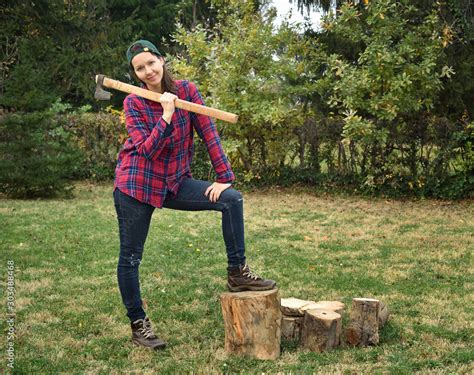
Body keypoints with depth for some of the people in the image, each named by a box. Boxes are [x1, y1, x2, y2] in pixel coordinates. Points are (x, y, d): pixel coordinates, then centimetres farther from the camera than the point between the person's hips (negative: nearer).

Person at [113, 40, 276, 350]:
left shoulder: (186, 90, -3)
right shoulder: (133, 103, -8)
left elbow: (209, 133, -6)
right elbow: (147, 150, -18)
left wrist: (224, 178, -10)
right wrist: (166, 114, -28)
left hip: (175, 182, 3)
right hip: (137, 183, -2)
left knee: (231, 199, -13)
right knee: (131, 257, 2)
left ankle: (238, 273, -3)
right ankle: (138, 324, 19)